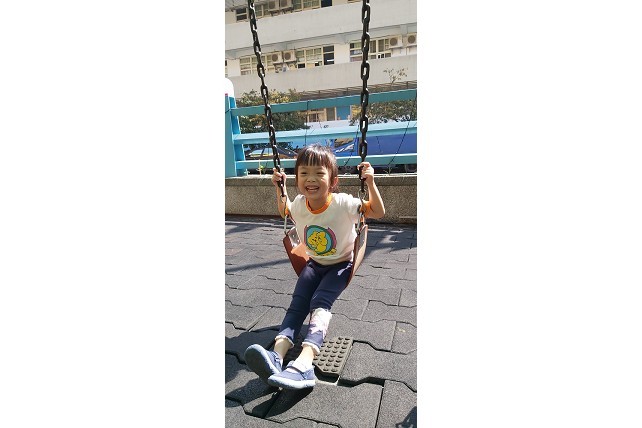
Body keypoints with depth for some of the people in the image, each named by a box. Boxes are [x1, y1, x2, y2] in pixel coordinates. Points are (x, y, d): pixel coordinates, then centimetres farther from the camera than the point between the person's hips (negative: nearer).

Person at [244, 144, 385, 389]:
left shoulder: (343, 204, -23)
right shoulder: (299, 204, -9)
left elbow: (378, 212, -18)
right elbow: (284, 212, 16)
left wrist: (370, 183, -29)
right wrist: (279, 189, 2)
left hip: (341, 264, -4)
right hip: (315, 263, 4)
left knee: (320, 303, -27)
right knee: (297, 302, -18)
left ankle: (304, 362, -41)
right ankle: (277, 355, -34)